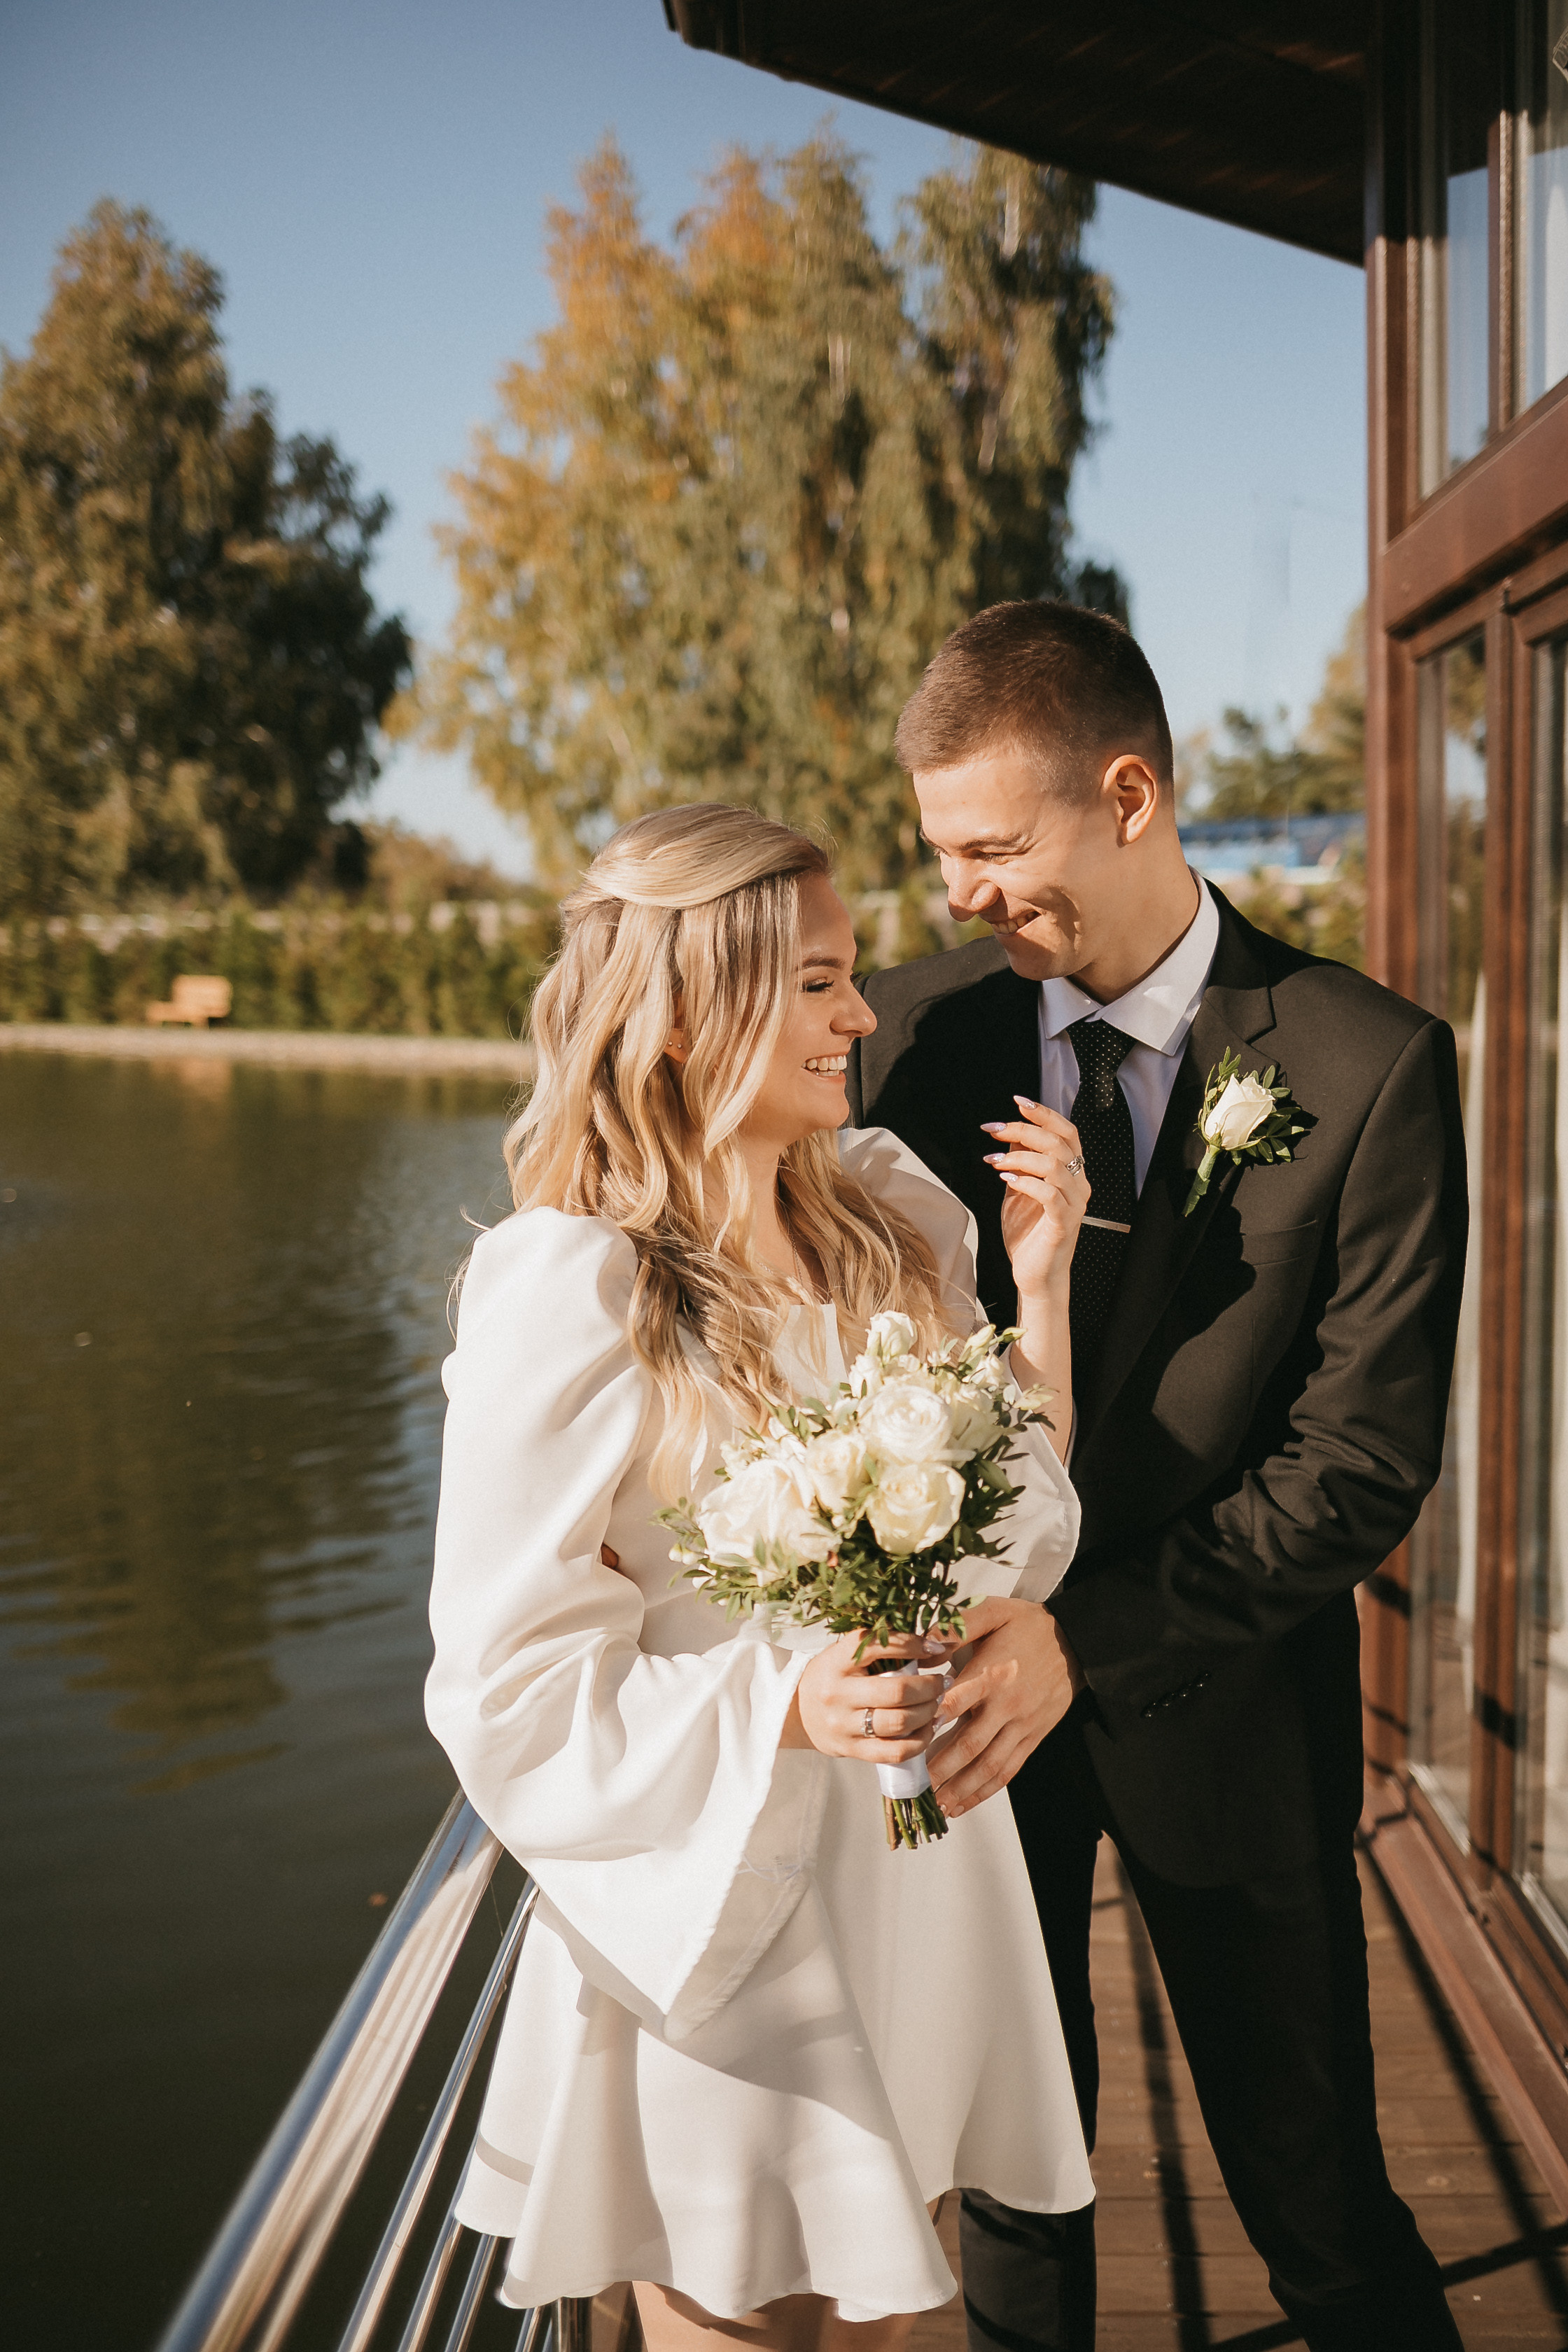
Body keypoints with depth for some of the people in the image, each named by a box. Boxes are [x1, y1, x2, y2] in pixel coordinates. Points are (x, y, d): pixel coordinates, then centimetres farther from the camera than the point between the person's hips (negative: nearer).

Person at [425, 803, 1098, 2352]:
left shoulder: (891, 1218, 0)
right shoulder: (566, 1288, -17)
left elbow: (1018, 1539, 0)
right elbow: (512, 1681, -14)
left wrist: (1037, 1286, -10)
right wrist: (784, 1702, -26)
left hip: (915, 1869, 6)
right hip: (713, 1899, -5)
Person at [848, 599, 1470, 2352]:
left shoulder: (1367, 1068, -15)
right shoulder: (915, 1033, -5)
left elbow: (1364, 1461, -15)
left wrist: (1089, 1642, -22)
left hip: (1219, 1701, -2)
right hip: (978, 1686, 3)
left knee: (1310, 2185, 12)